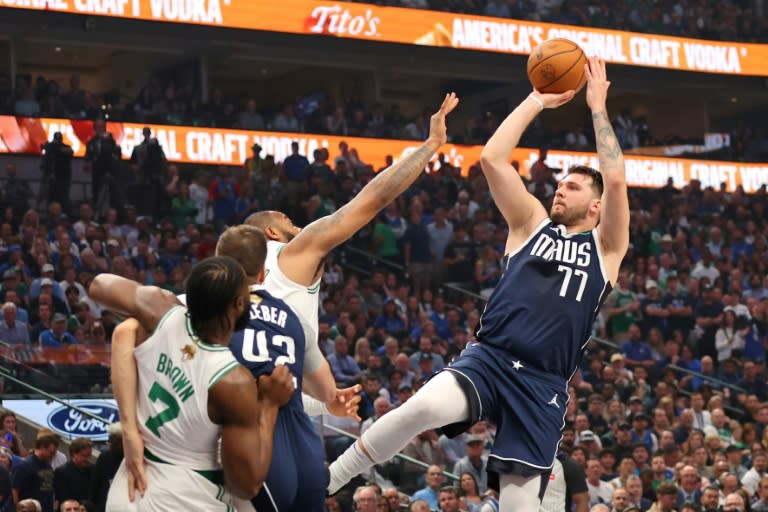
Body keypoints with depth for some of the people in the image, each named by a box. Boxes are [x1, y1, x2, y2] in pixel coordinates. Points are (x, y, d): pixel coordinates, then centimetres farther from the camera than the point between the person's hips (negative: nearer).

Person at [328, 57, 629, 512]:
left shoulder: (606, 247, 12)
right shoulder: (533, 224, 17)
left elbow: (615, 179, -4)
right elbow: (492, 158, 6)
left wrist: (598, 108, 1)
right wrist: (536, 101, 9)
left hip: (544, 384, 0)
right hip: (488, 359, 0)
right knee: (424, 406, -32)